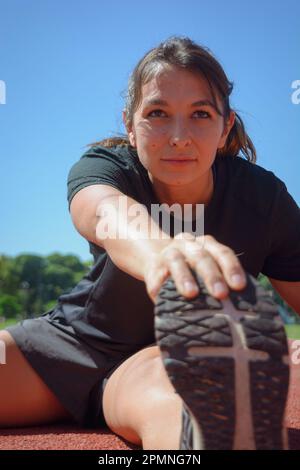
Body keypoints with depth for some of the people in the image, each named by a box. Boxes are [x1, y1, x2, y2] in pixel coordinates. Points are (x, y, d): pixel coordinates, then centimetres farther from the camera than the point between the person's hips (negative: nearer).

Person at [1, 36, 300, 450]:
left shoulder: (262, 198, -14)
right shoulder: (101, 167, -18)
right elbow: (108, 213, -43)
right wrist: (159, 251, -68)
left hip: (175, 359, -2)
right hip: (70, 341, 2)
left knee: (163, 389, -42)